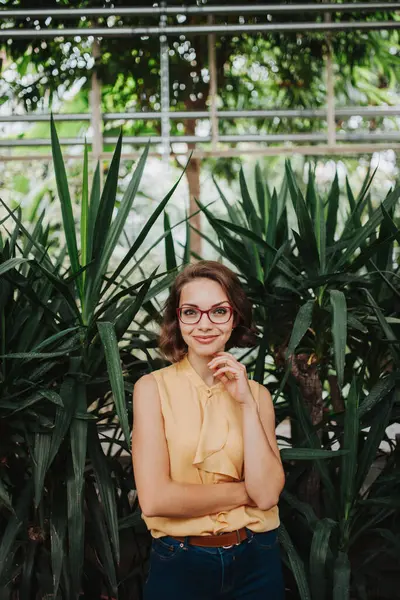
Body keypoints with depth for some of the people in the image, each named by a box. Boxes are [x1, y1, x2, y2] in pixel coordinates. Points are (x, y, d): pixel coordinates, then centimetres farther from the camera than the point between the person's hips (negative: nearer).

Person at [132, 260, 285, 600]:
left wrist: (246, 403, -16)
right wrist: (244, 492, -11)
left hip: (256, 560, 3)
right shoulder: (153, 388, -8)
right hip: (180, 563, -2)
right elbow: (155, 498, -17)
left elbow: (267, 493, -11)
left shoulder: (257, 393, 1)